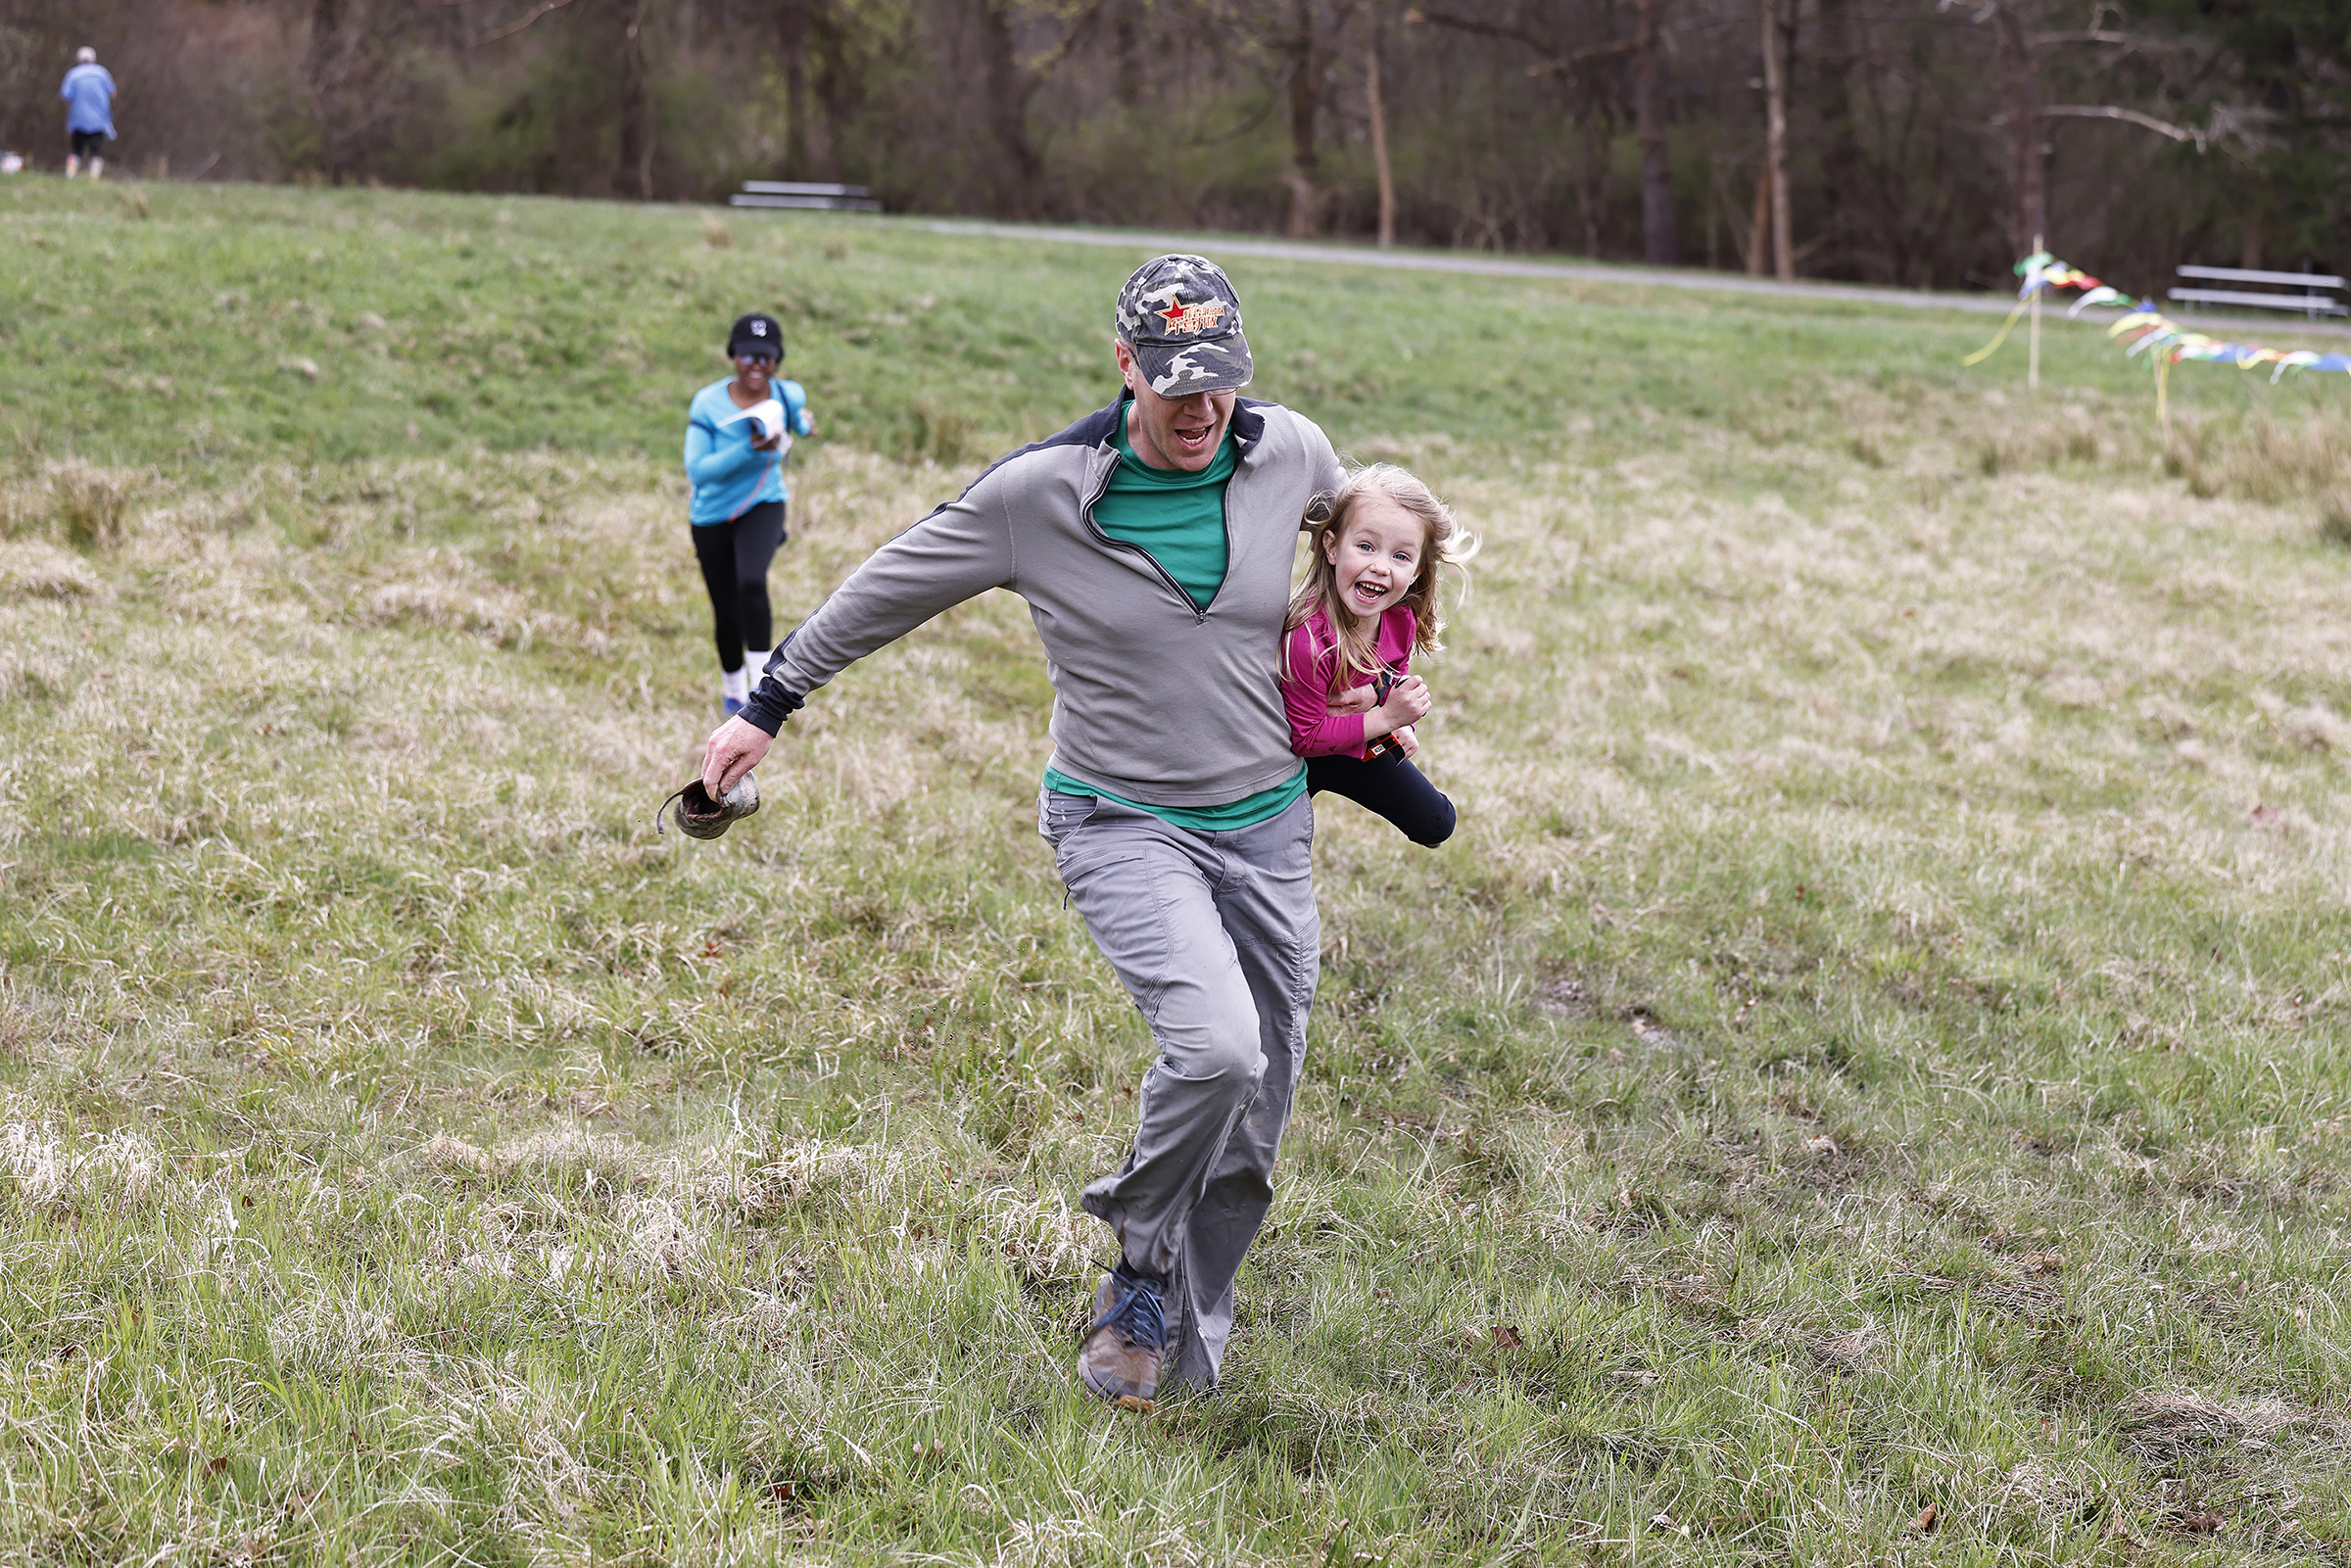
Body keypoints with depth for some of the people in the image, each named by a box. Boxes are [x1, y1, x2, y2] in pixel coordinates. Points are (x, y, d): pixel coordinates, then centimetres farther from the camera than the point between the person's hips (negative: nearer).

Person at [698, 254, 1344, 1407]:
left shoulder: (1291, 453, -3)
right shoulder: (1039, 493, -13)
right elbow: (888, 588, 1)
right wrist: (768, 704, 7)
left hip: (1267, 824, 4)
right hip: (1121, 824, -4)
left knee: (1254, 1118, 5)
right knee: (1215, 1047, -27)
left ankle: (1183, 1332, 26)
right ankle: (1141, 1274, -2)